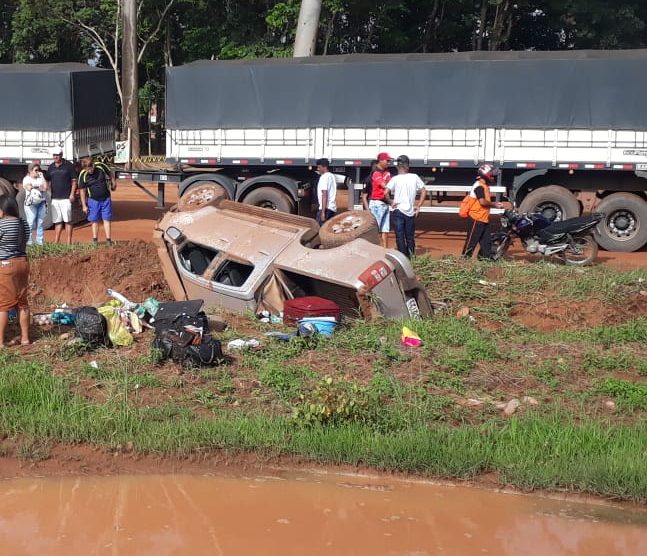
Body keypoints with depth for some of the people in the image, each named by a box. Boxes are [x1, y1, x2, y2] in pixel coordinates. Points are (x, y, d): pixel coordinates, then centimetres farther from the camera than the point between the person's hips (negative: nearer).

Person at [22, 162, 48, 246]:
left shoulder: (40, 178, 15)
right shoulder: (26, 179, 3)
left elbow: (45, 188, 0)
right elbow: (29, 188, -14)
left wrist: (42, 176, 4)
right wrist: (39, 187, -6)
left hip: (42, 203, 4)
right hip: (31, 204, -4)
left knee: (40, 223, 2)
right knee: (31, 223, -8)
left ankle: (40, 241, 6)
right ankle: (28, 241, -4)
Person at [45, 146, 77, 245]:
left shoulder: (68, 165, -2)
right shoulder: (51, 167, 13)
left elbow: (74, 181, -2)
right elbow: (47, 180, 19)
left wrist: (72, 194, -10)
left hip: (66, 198, -5)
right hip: (54, 198, 5)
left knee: (67, 221, -4)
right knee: (57, 221, 8)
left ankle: (69, 243, -2)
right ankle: (56, 242, 11)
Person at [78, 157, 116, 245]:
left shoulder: (101, 166, -14)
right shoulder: (83, 175, -15)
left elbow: (109, 175, 8)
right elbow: (82, 191, -6)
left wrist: (112, 184, 17)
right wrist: (84, 205, -5)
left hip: (106, 199, 1)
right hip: (93, 200, -1)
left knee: (107, 219, 1)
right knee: (94, 221, 6)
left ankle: (108, 239, 4)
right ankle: (95, 240, 14)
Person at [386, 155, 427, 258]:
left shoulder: (395, 179, -7)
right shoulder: (414, 177, 2)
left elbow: (386, 192, -17)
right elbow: (424, 191, 5)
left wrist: (391, 202, -3)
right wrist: (418, 206, 9)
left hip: (398, 211, -3)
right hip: (411, 211, 3)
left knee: (400, 237, 0)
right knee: (410, 237, 13)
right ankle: (410, 257, 16)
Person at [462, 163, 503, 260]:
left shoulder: (485, 186, 18)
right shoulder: (479, 186, -16)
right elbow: (482, 202, -24)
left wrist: (495, 204, 10)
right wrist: (494, 204, -11)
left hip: (484, 219, 10)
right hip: (477, 218, -10)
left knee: (486, 240, 12)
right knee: (472, 239, -6)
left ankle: (486, 257, 18)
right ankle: (465, 257, -1)